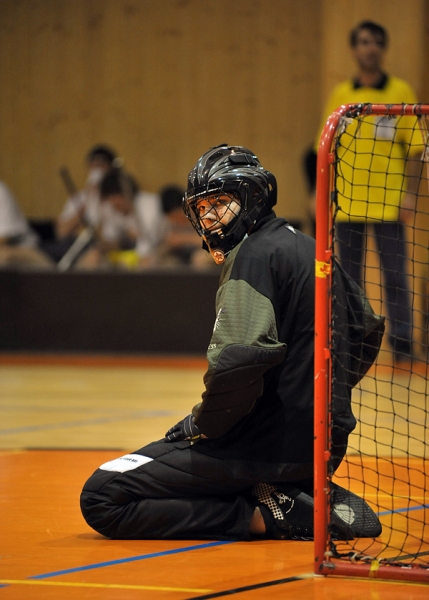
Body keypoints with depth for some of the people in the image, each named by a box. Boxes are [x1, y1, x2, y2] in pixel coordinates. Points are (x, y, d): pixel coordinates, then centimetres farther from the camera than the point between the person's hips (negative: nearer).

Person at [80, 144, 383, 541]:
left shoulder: (254, 255, -13)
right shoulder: (311, 251, 15)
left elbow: (238, 363, -26)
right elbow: (368, 331, 28)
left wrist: (200, 426, -10)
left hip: (273, 445, -9)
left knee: (102, 498, -11)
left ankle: (262, 515, -15)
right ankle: (314, 497, 11)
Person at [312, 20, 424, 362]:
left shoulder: (401, 93, 2)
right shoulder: (340, 96, 9)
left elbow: (415, 148, 0)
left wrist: (411, 194, -8)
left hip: (388, 202, -3)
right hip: (347, 203, 3)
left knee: (394, 275, -4)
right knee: (348, 276, 6)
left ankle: (401, 342, 1)